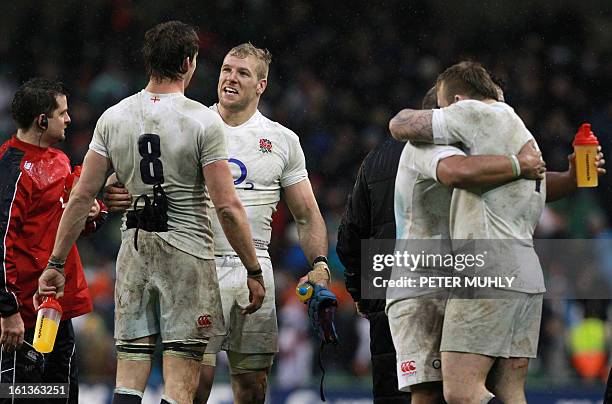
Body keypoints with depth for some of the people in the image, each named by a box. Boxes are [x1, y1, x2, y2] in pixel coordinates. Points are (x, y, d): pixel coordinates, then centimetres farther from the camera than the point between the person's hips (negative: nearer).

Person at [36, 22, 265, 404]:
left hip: (134, 252, 4)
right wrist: (254, 272, -3)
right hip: (188, 256, -4)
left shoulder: (114, 118, 4)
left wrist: (56, 264, 10)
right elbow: (227, 207, -11)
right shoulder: (203, 121, -8)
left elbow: (82, 196, 4)